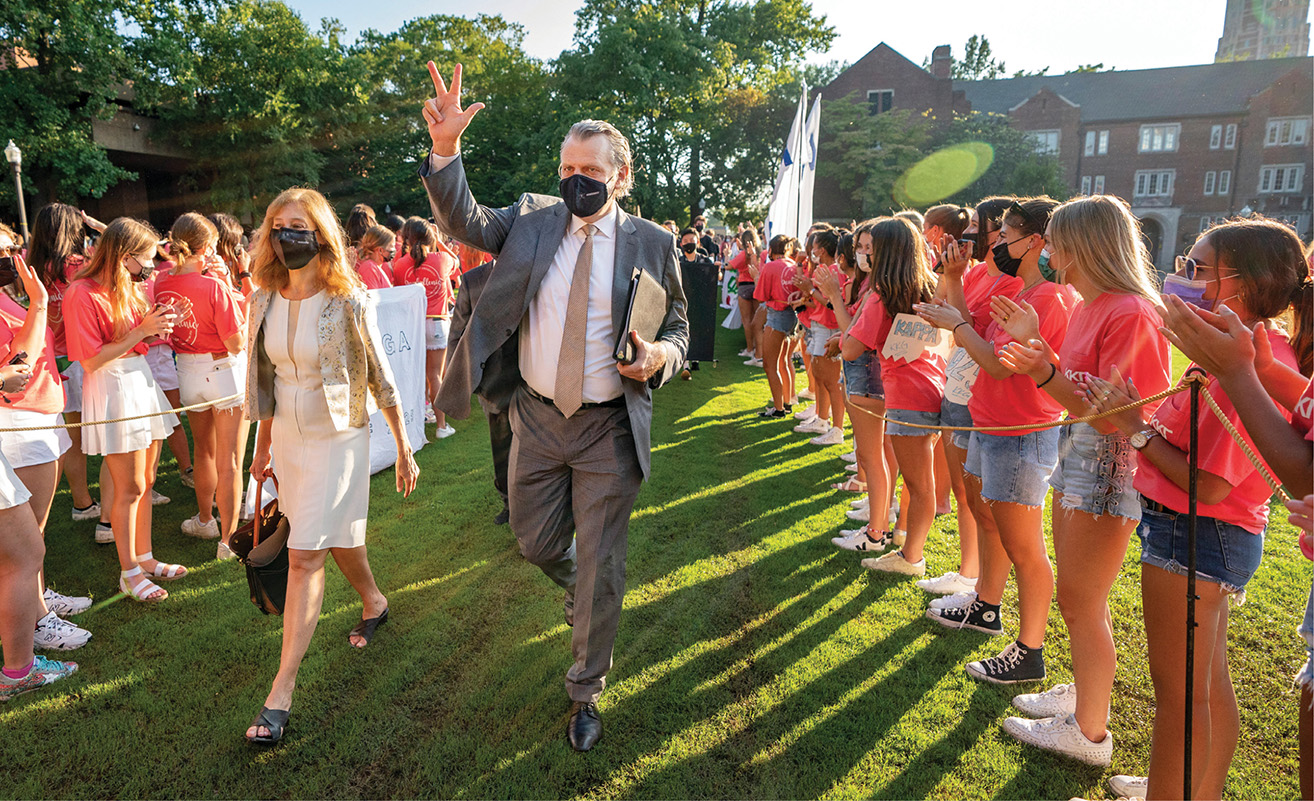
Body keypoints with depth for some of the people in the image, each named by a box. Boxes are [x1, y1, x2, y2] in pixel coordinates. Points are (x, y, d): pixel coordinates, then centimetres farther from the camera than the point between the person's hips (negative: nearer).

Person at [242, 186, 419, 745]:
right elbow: (264, 378, 12)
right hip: (288, 438, 6)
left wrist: (404, 448, -4)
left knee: (304, 557, -7)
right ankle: (374, 604, 49)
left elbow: (381, 378, -8)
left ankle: (281, 692, 0)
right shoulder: (265, 300, 2)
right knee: (336, 539, 21)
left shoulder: (348, 300, -14)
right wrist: (263, 444, 16)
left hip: (338, 437, -5)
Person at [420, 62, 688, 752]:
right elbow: (466, 223, -6)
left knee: (600, 569, 6)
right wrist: (445, 149, -22)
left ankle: (585, 693, 28)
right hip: (538, 419, 3)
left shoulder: (652, 244, -3)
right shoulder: (533, 218, 3)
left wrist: (661, 355, -16)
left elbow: (676, 326, 6)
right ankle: (582, 593, 53)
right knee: (536, 545, 16)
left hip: (609, 430, -2)